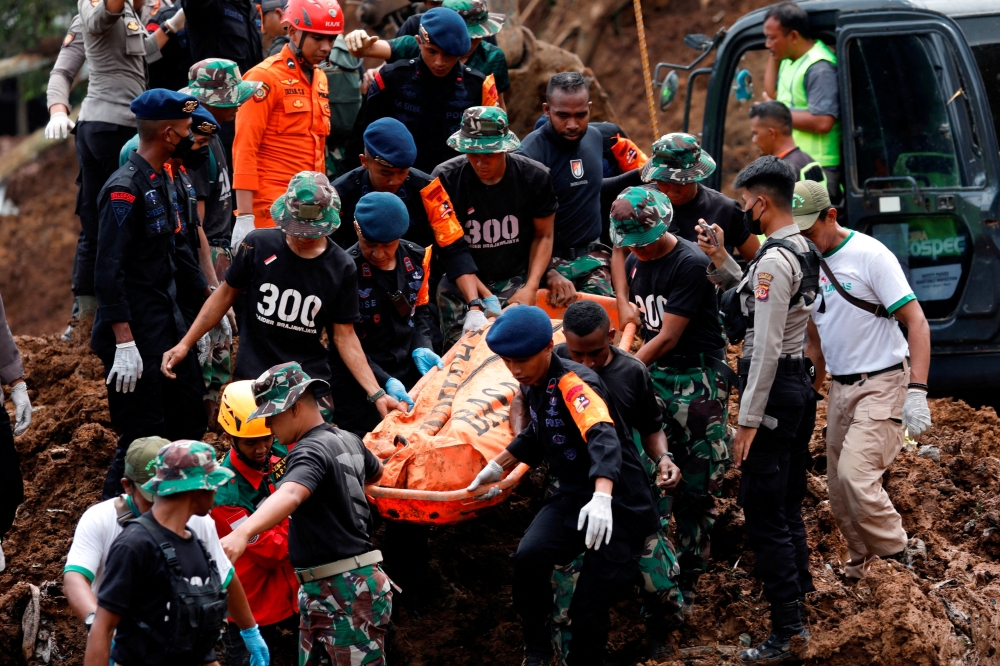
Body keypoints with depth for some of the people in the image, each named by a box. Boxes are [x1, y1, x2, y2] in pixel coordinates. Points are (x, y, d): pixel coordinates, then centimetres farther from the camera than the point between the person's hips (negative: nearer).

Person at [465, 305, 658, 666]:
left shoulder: (574, 383, -23)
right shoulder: (533, 385, 4)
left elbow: (603, 437, -40)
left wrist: (602, 499, -56)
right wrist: (497, 467, 29)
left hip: (618, 501, -7)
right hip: (573, 495, 7)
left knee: (588, 607, -13)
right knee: (528, 556, -23)